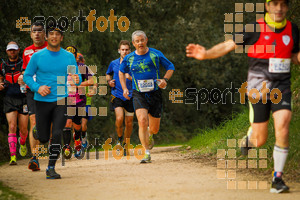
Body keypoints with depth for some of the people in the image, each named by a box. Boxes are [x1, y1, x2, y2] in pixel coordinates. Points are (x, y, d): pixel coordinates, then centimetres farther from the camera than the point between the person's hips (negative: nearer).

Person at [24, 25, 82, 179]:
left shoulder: (69, 57, 6)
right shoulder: (37, 56, 2)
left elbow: (77, 78, 9)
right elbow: (27, 76, 6)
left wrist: (77, 80, -15)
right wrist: (37, 87, -12)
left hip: (61, 101, 0)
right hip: (42, 101, 0)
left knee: (57, 135, -15)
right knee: (43, 138, 3)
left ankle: (51, 167, -5)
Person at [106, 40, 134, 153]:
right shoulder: (114, 63, 7)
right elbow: (108, 74, 27)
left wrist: (130, 78, -21)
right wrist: (109, 81, 6)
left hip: (130, 96, 0)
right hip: (117, 95, 0)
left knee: (129, 122, 5)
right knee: (119, 118, -20)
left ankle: (125, 144, 24)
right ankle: (119, 139, 6)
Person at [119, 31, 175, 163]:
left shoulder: (155, 54, -1)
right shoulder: (129, 58, 3)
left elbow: (170, 67, 9)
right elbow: (121, 72, 22)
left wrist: (165, 80, -10)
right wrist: (124, 88, 9)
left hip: (155, 94, 0)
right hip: (139, 95, 0)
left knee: (154, 129, 5)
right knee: (142, 120, -24)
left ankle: (149, 133, 45)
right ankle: (147, 153, -17)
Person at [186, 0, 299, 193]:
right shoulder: (255, 29, -7)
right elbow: (228, 46, -4)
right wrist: (205, 54, -18)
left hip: (282, 88, 2)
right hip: (258, 88, -2)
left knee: (282, 129, -20)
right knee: (260, 141, 0)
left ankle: (278, 177, -7)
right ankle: (250, 137, 39)